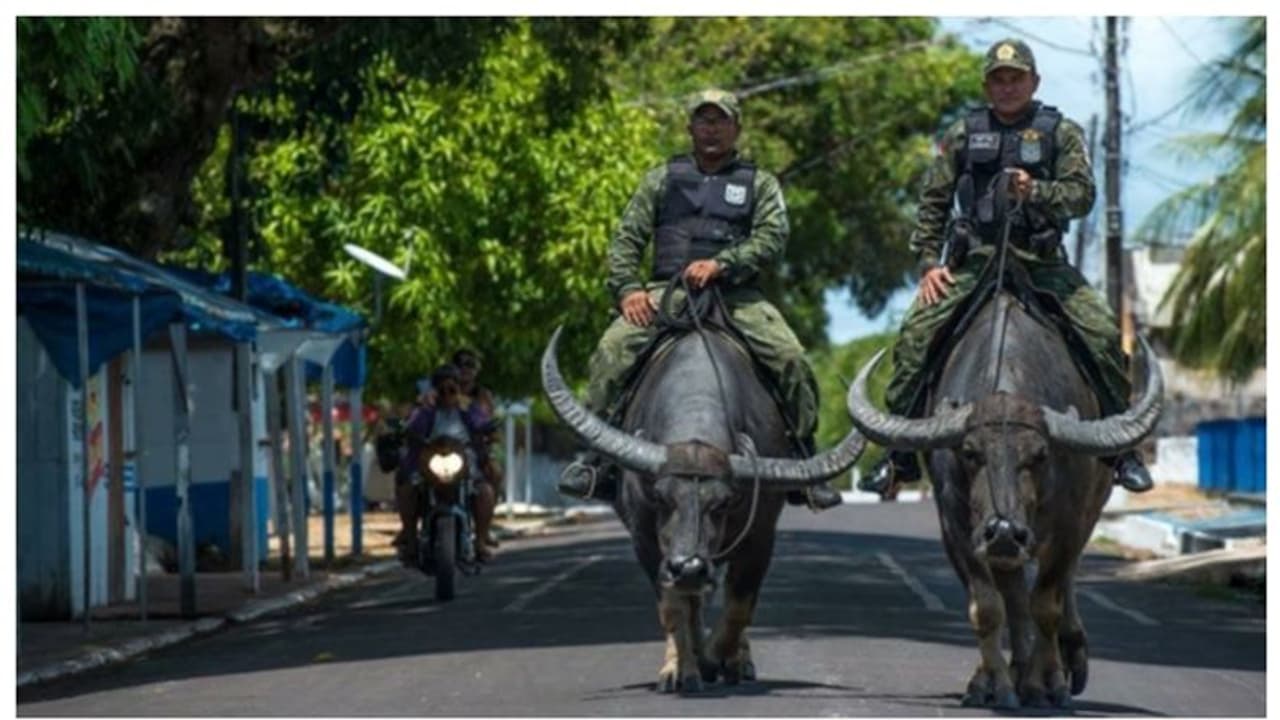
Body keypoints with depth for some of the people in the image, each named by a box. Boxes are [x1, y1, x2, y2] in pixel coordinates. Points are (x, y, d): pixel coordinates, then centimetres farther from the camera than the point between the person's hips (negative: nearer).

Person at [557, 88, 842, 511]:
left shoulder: (760, 184, 17)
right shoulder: (662, 179, 20)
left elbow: (771, 240, 1)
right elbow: (626, 240, 14)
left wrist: (720, 265, -16)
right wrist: (628, 288, -6)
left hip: (735, 294, 0)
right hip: (666, 291, 1)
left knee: (790, 358, -25)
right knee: (613, 349, -28)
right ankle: (596, 454, -21)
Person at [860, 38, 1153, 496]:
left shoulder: (1061, 133, 5)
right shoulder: (963, 135, 8)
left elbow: (1082, 195, -5)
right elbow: (933, 201, 10)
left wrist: (1036, 193, -24)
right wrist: (929, 261, -1)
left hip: (1042, 262, -1)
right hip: (973, 259, 1)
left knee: (1103, 335, -17)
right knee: (915, 333, -17)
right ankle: (900, 452, -8)